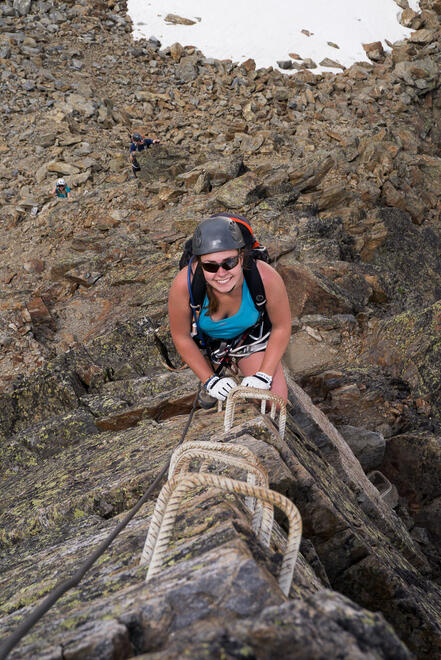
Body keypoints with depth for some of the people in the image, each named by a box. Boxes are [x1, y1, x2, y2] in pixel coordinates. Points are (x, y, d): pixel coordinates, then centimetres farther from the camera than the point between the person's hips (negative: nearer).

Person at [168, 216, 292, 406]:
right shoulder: (183, 285, -38)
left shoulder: (266, 278, -38)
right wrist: (209, 380, -15)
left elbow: (281, 327, -17)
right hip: (206, 337, 0)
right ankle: (212, 377, 49)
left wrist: (264, 375, -19)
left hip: (251, 333, 0)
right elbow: (181, 336, -18)